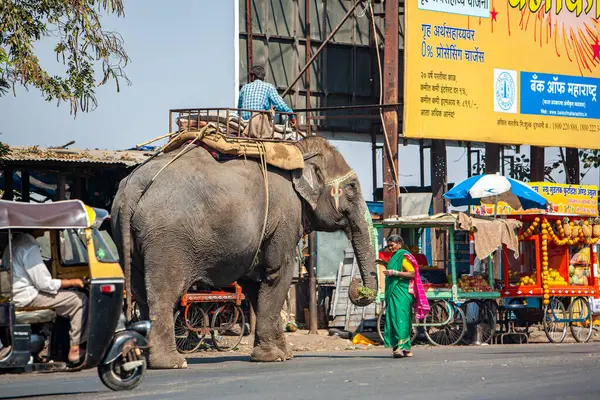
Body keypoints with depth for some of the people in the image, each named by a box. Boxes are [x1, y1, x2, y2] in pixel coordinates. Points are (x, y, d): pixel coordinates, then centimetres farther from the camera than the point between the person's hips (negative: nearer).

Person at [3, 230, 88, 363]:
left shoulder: (17, 241, 13)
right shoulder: (29, 246, -20)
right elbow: (45, 284, -19)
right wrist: (72, 282, -8)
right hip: (27, 296, -10)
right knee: (79, 300, -11)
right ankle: (75, 349, -10)